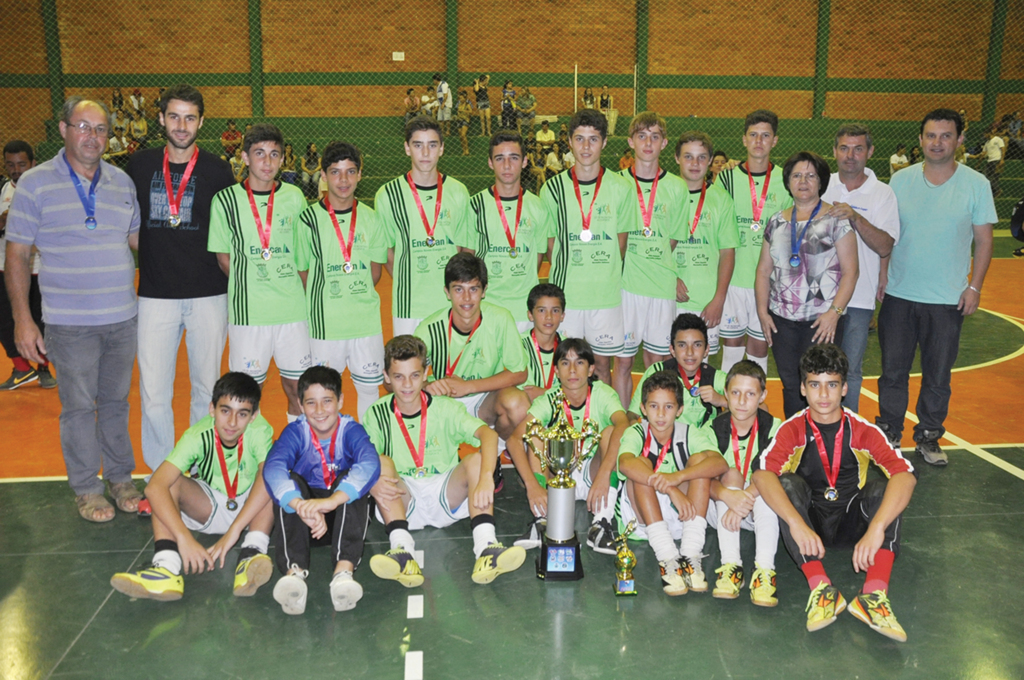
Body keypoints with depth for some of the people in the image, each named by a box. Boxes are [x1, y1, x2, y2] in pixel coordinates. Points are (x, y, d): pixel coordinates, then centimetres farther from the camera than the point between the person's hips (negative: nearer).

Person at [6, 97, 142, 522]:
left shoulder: (122, 182, 7)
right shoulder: (35, 184, -4)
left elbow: (138, 240, 18)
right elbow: (16, 255, -3)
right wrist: (22, 319, -8)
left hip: (123, 317, 4)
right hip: (70, 322, -3)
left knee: (116, 400, 14)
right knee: (78, 406, 5)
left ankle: (120, 477, 28)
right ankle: (86, 488, 20)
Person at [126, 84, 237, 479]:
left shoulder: (217, 171, 1)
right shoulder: (140, 165, 6)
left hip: (208, 295, -1)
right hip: (156, 294, 1)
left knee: (206, 388, 9)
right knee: (153, 391, 1)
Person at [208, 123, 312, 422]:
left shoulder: (294, 197, 6)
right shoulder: (225, 200, 0)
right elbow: (224, 259, 5)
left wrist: (287, 285, 2)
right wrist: (250, 285, -3)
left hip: (293, 309, 2)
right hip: (247, 311, -2)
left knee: (299, 386, 9)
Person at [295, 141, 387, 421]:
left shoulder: (370, 218, 5)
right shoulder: (309, 219, -4)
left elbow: (375, 269, 11)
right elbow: (302, 271, 2)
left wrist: (358, 298, 3)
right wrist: (324, 301, -1)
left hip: (367, 321, 3)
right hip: (324, 323, -2)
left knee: (370, 387, 11)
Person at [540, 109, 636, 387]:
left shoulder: (621, 188, 1)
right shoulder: (552, 189, 1)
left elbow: (621, 243, 7)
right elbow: (551, 244, 6)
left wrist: (606, 277, 3)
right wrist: (564, 279, 1)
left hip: (607, 295, 0)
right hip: (564, 293, 0)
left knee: (602, 365, 10)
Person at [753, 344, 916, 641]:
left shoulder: (862, 430, -7)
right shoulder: (792, 430, -8)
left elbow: (905, 474, -23)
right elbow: (763, 474, -27)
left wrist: (876, 528, -39)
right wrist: (797, 524, -42)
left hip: (851, 522, 1)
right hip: (808, 522, -1)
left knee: (885, 487, -24)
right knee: (788, 483, -27)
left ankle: (874, 594, -37)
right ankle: (820, 587, -37)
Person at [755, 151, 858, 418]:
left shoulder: (836, 219, -1)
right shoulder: (777, 222, 12)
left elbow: (850, 271, -5)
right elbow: (764, 269, 14)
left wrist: (834, 312, -14)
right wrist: (763, 311, 5)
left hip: (823, 320, -4)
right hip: (781, 319, 4)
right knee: (790, 385, 9)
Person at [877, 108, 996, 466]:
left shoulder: (976, 184, -3)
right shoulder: (901, 180, 0)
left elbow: (983, 239, 1)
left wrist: (974, 286, -5)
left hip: (948, 300, -1)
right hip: (898, 294, 1)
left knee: (938, 376, 9)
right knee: (893, 371, 10)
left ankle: (928, 436, 26)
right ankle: (889, 433, 25)